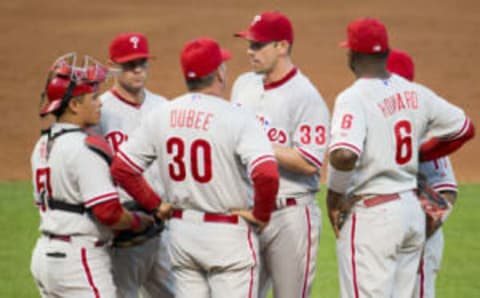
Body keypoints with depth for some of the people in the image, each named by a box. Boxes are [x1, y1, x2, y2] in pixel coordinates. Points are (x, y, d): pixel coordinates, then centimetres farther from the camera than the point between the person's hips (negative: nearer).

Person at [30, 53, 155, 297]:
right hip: (79, 258, -9)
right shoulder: (85, 148, -16)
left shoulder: (43, 145, 13)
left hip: (43, 256, 9)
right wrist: (141, 222, -2)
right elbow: (107, 211, -21)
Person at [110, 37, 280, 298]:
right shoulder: (236, 118, -16)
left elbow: (121, 168, 2)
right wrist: (261, 215, -11)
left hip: (180, 231, 6)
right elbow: (266, 175, -29)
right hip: (228, 235, -6)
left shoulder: (162, 116, 2)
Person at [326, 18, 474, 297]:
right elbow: (464, 128, 17)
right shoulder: (415, 93, 5)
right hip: (412, 209, 8)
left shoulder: (354, 98, -16)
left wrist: (334, 192, -15)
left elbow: (344, 155, -33)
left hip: (371, 216, -8)